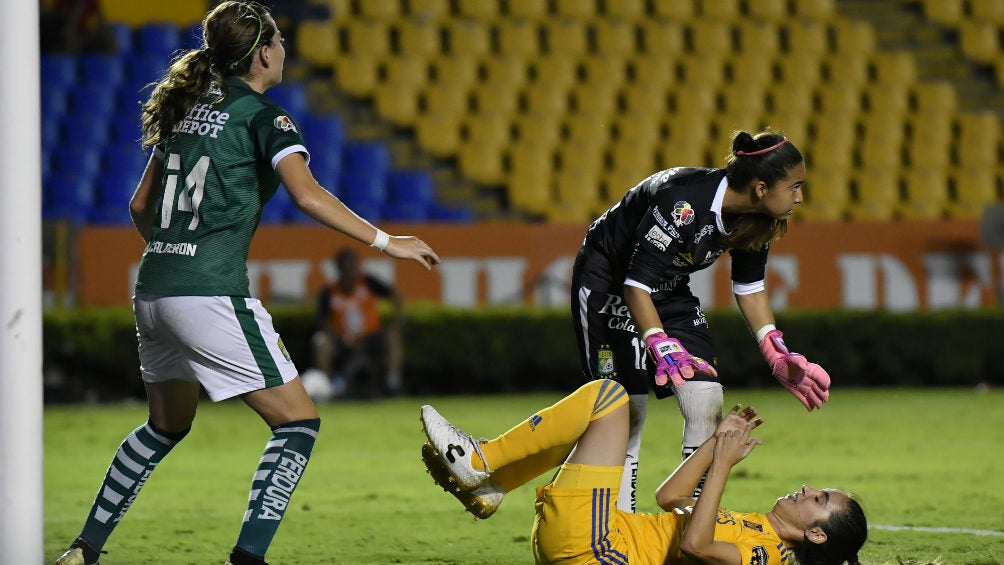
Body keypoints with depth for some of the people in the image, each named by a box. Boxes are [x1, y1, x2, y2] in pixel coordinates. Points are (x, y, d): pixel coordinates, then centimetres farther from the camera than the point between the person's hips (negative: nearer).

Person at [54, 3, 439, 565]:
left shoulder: (187, 109, 17)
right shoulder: (263, 117, -5)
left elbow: (141, 206, 24)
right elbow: (307, 194, -19)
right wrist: (385, 241, -14)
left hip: (154, 288, 8)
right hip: (212, 296, -8)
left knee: (167, 425, 26)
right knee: (299, 420, -1)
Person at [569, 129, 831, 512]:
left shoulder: (755, 218, -11)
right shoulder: (684, 203, -35)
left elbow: (749, 288, 4)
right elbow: (636, 283, -34)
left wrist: (778, 357, -3)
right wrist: (662, 346, -46)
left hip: (670, 291, 7)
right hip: (608, 284, -7)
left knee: (707, 402, -6)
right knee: (627, 412, -12)